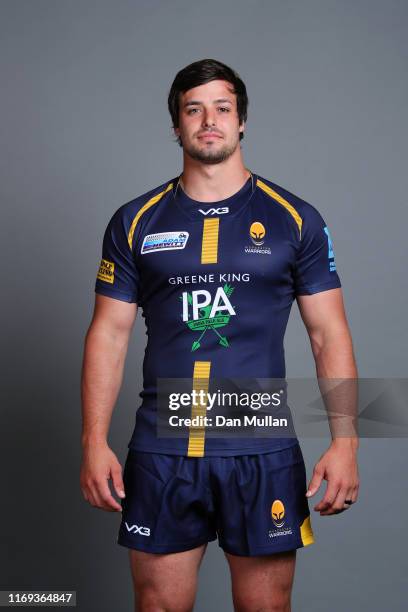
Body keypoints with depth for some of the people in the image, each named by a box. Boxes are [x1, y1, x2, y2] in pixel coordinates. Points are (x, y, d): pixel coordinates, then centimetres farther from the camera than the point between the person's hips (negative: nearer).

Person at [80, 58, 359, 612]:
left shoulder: (294, 220, 3)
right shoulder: (135, 222, 6)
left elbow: (329, 335, 2)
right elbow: (109, 334, 6)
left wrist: (345, 441, -7)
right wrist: (94, 442, -2)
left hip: (263, 451, 0)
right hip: (160, 452, 1)